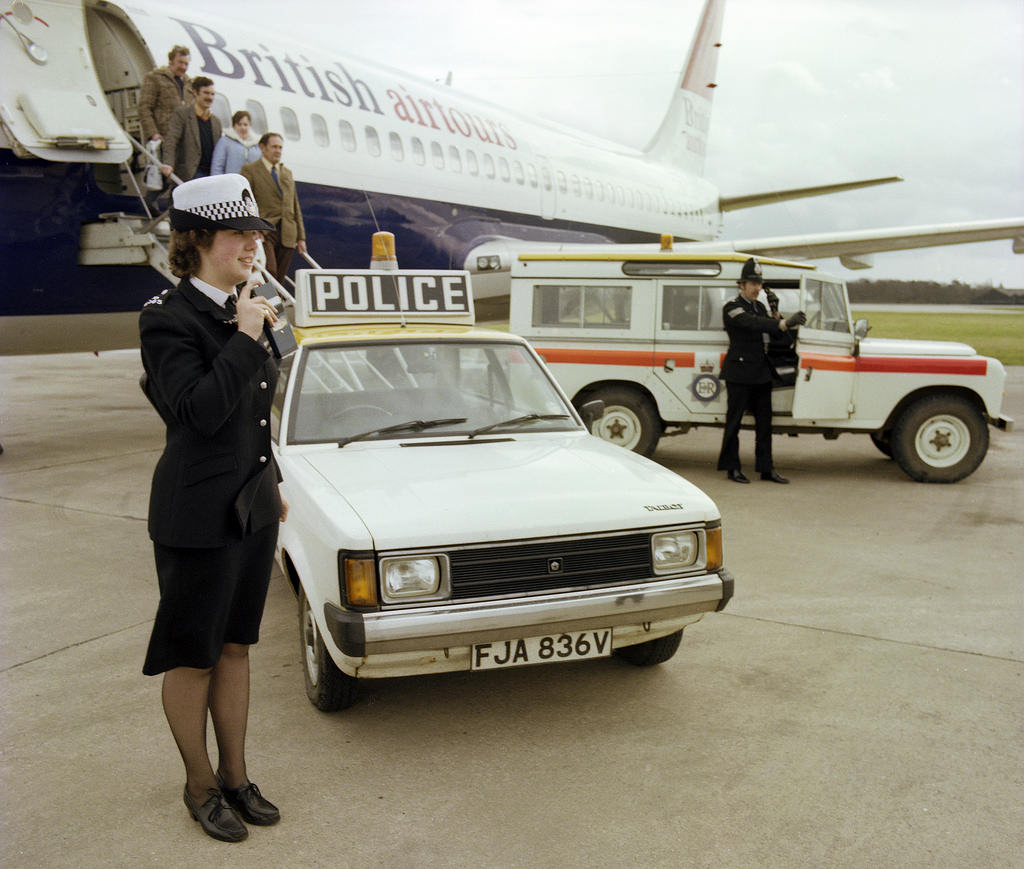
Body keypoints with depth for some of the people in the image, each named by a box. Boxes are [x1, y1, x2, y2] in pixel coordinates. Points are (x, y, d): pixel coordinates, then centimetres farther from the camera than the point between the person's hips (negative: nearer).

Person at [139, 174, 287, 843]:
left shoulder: (239, 311, 8)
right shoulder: (168, 319, -14)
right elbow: (201, 411, -26)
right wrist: (246, 339, -22)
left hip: (251, 507, 7)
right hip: (200, 516, -7)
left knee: (236, 646, 16)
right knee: (192, 657, 9)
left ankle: (236, 776, 31)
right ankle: (201, 786, 27)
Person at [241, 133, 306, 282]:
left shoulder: (287, 172, 22)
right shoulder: (250, 170, 5)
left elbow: (295, 205, 21)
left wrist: (301, 237, 15)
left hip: (287, 235, 5)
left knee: (279, 279, 2)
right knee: (269, 273, -21)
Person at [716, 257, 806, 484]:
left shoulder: (760, 307, 15)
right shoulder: (732, 307, -10)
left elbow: (769, 332, 12)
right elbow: (752, 323, -27)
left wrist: (779, 319, -10)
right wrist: (784, 324, -38)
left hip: (761, 372, 8)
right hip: (739, 372, -7)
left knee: (764, 422, 7)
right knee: (734, 421, 0)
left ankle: (766, 468, 12)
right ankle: (732, 468, 9)